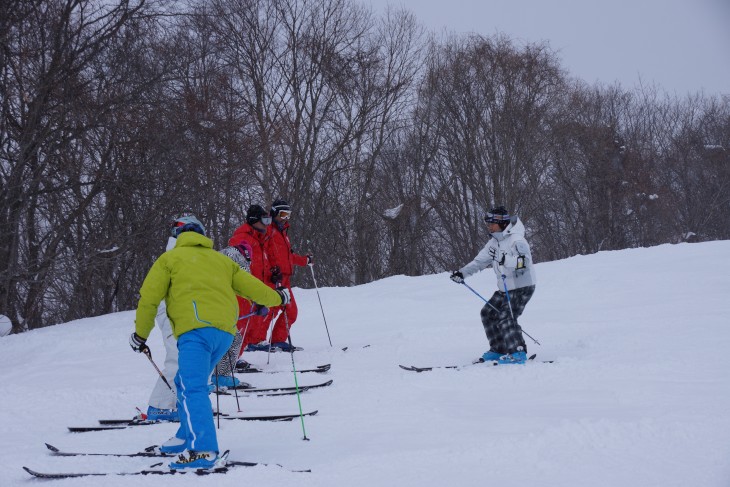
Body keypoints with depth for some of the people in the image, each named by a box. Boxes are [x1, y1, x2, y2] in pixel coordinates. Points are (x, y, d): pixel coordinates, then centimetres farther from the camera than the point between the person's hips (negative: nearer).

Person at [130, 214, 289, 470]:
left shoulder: (170, 258, 14)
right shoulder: (221, 260, 26)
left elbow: (149, 298, 7)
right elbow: (251, 286, 28)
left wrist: (140, 334, 16)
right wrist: (278, 297, 46)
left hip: (196, 329, -6)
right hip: (226, 331, 6)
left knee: (192, 389, -17)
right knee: (187, 383, 23)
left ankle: (203, 450, -32)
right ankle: (187, 438, 28)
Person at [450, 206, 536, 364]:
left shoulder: (516, 241, -20)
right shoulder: (495, 242, 7)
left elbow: (523, 262, -34)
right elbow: (480, 260, 12)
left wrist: (505, 259, -47)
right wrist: (462, 273, 2)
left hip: (522, 287, -10)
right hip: (505, 289, 10)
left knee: (506, 317, -20)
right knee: (488, 313, 10)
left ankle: (518, 353, -14)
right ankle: (499, 350, 17)